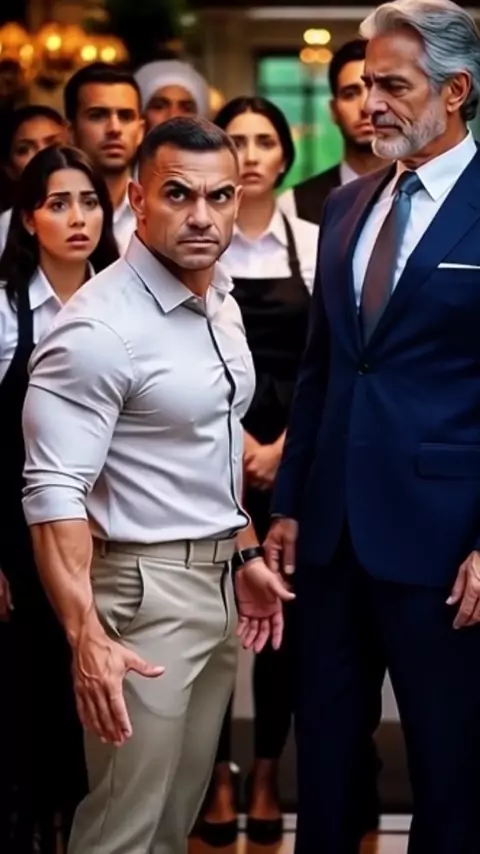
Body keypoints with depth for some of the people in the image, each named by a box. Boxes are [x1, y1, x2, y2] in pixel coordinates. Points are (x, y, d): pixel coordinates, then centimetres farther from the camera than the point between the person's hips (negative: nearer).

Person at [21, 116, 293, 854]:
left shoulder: (223, 305, 9)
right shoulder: (100, 327, -20)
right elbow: (55, 490, -24)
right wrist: (86, 636, -32)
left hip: (217, 578, 9)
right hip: (144, 586, -8)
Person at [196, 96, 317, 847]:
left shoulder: (312, 244, 2)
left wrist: (280, 447, -8)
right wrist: (236, 440, -10)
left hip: (293, 452, 1)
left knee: (285, 611, 4)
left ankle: (267, 777, 16)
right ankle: (217, 778, 12)